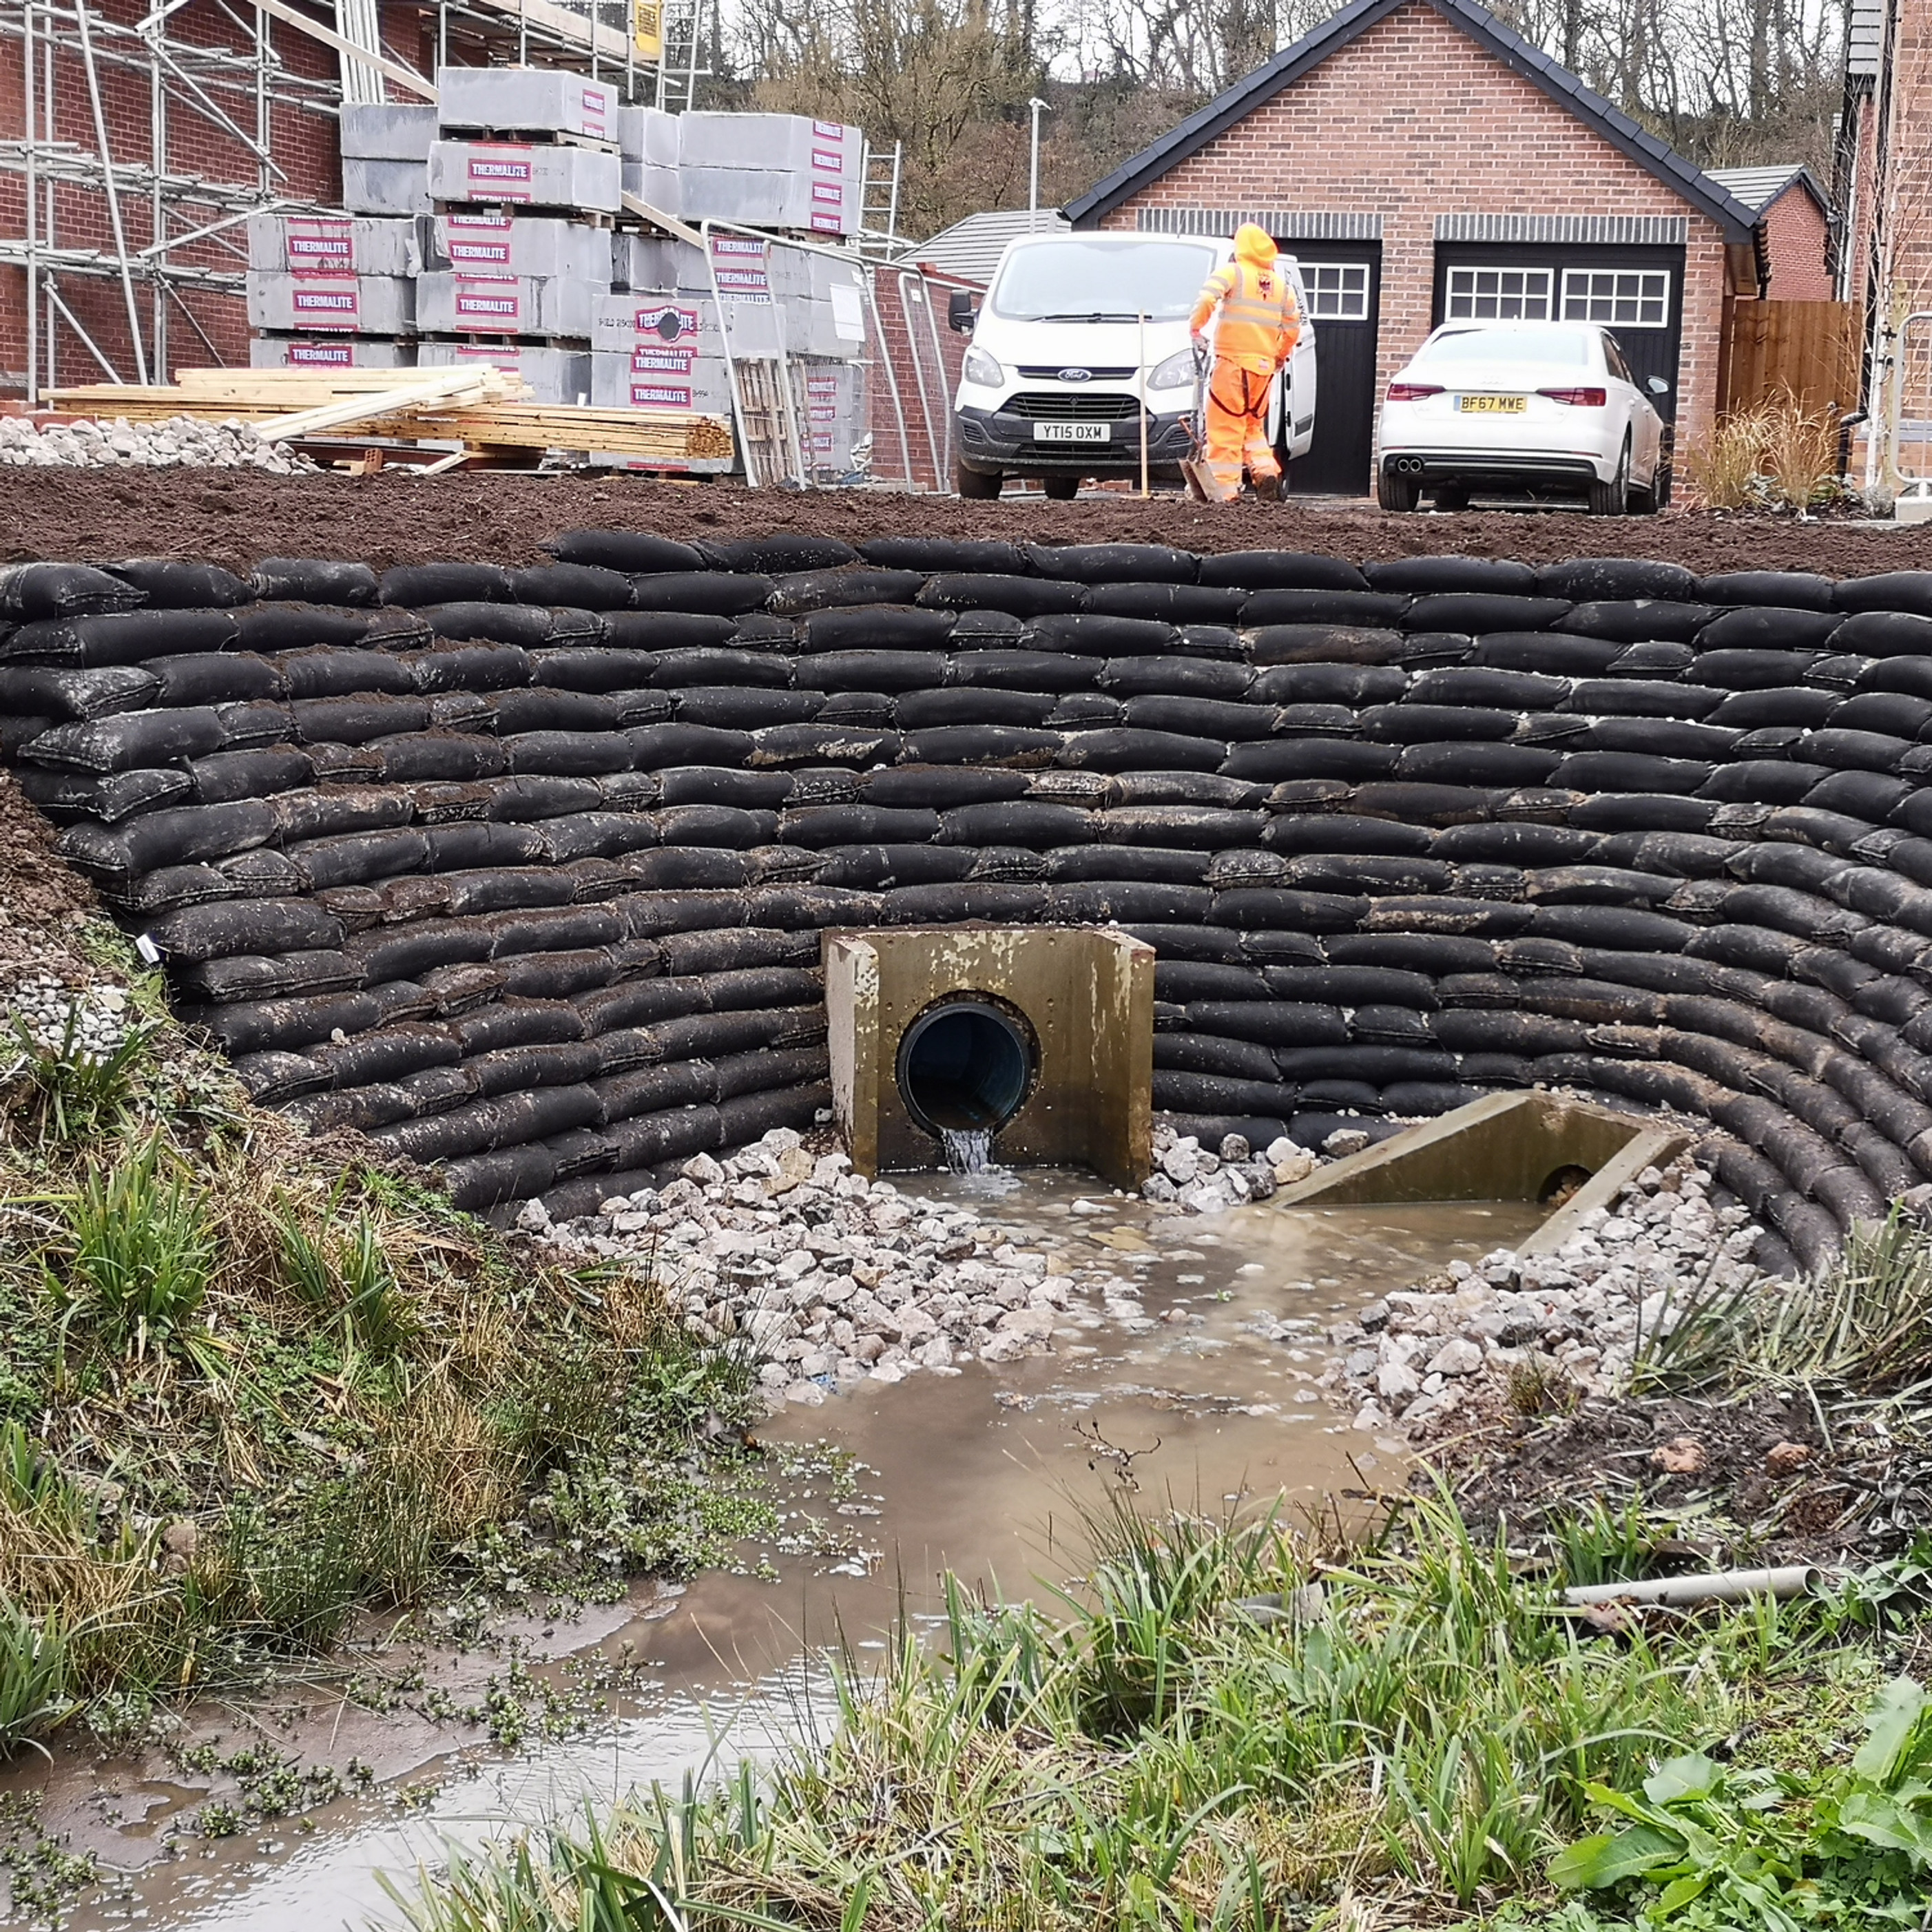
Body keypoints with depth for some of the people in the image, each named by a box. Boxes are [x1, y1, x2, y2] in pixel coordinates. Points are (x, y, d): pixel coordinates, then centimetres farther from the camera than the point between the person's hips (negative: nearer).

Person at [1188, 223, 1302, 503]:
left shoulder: (1232, 274, -2)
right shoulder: (1282, 285, 14)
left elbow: (1207, 299, -18)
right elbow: (1293, 328, 17)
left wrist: (1196, 328, -4)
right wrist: (1282, 356, 31)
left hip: (1232, 363, -5)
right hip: (1264, 366, 5)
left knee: (1225, 429, -4)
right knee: (1253, 426, 20)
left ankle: (1225, 490, -9)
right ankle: (1266, 472, -1)